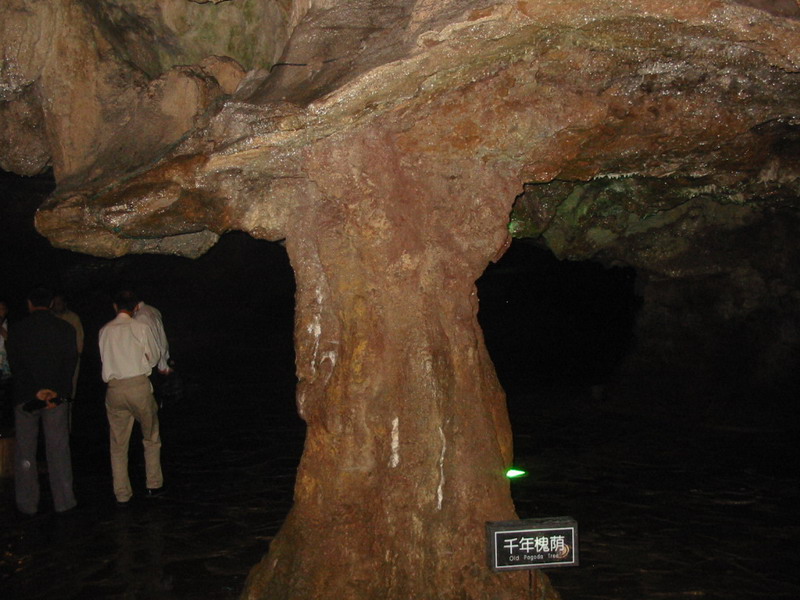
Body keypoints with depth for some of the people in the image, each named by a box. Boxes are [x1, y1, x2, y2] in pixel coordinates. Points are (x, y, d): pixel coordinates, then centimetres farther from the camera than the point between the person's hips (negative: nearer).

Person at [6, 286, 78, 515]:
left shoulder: (18, 329, -2)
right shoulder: (65, 329, 1)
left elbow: (15, 363, -7)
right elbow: (70, 364, -6)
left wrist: (36, 390, -9)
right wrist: (57, 392, -10)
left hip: (25, 396, -1)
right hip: (56, 396, 1)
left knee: (25, 451, 9)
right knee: (58, 449, 6)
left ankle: (27, 503, 14)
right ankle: (63, 501, 9)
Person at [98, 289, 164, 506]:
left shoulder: (105, 331, 6)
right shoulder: (140, 327, -3)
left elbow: (104, 359, 13)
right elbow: (154, 357, 5)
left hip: (114, 388, 2)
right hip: (139, 385, -2)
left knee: (118, 444, 9)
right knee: (151, 438, 15)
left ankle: (122, 495, 12)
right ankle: (154, 485, 19)